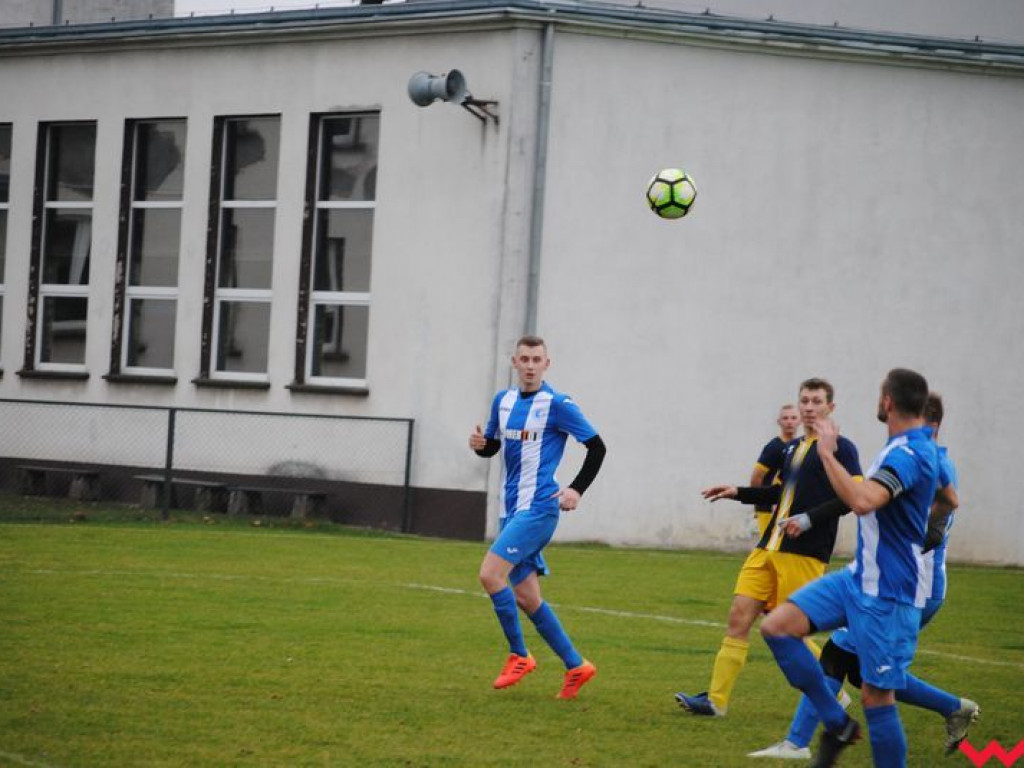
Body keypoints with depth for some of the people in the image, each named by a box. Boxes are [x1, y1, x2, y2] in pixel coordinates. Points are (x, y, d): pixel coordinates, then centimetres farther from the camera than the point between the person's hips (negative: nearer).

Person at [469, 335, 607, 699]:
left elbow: (597, 447, -5)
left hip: (537, 508, -8)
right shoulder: (503, 400, 11)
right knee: (525, 596, 7)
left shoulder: (558, 405, -8)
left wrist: (577, 490, -13)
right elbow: (493, 445, 23)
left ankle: (519, 655, -6)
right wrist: (480, 444, 0)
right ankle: (576, 666, 17)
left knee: (491, 574, -19)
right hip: (512, 508, 8)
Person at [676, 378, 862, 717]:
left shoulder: (840, 448, -5)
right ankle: (716, 699, 2)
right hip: (768, 549, 7)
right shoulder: (792, 448, 17)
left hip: (804, 555, -7)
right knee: (739, 616, -1)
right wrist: (738, 493, 25)